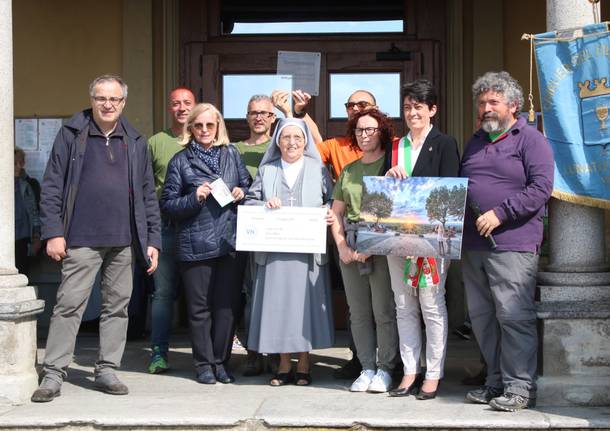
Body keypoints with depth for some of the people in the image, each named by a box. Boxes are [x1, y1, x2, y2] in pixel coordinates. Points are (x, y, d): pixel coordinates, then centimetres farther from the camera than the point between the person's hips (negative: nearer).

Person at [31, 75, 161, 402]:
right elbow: (52, 186, 0)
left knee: (117, 306, 7)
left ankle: (107, 370, 17)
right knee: (69, 305, -5)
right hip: (82, 240, -3)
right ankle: (53, 375, 1)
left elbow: (148, 194, 13)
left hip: (124, 241, 4)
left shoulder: (135, 142, 13)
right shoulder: (71, 135, 4)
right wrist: (53, 232, -8)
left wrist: (153, 240, 6)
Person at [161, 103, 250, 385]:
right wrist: (195, 198, -14)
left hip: (230, 242, 2)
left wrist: (242, 193, -1)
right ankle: (204, 363, 13)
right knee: (199, 307, 3)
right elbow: (168, 205, 2)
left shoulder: (231, 154, 12)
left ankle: (221, 361, 15)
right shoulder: (181, 161, 5)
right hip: (195, 244, -2)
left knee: (228, 305, 3)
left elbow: (248, 184, 21)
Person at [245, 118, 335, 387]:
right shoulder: (266, 170, 14)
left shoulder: (318, 169, 10)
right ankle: (284, 365, 12)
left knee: (305, 303, -1)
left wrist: (329, 214, -14)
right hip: (273, 251, 1)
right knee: (277, 304, 1)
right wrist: (264, 205, -9)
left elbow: (332, 201, 7)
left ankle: (303, 366, 9)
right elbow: (249, 201, 11)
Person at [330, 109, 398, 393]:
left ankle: (385, 369, 6)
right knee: (358, 313, 8)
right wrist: (342, 246, 3)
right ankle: (367, 368, 15)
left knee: (384, 311, -4)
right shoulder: (348, 170, 16)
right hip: (351, 248, 6)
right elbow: (336, 212, 17)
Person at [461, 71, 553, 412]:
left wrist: (499, 213, -17)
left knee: (514, 317, -8)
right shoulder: (476, 142, 21)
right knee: (482, 318, 10)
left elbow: (541, 188, -12)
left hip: (512, 245, -7)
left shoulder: (531, 140, -2)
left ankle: (520, 387, 0)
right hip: (473, 245, 8)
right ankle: (496, 382, 20)